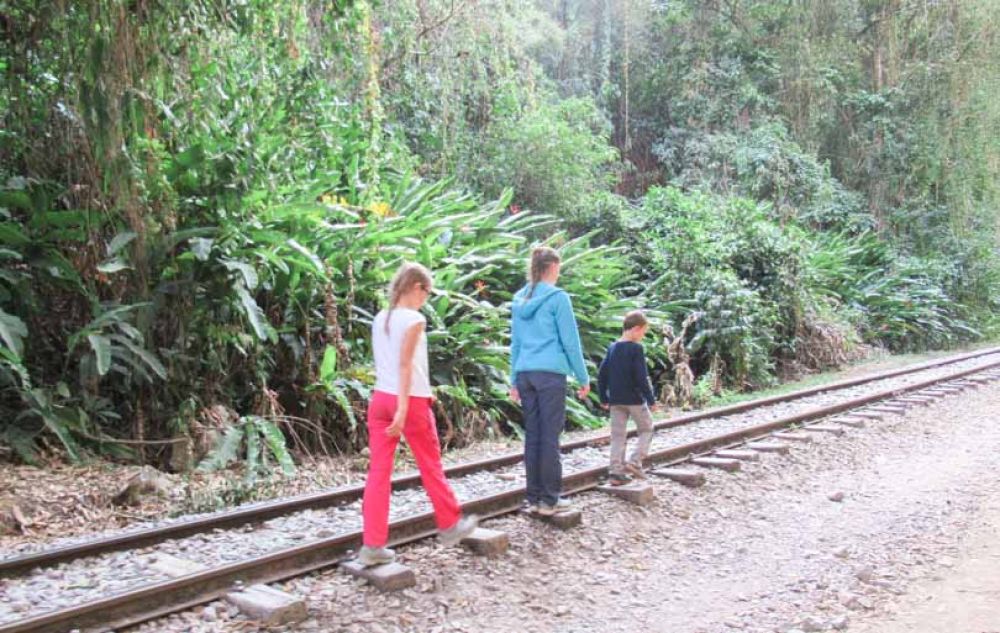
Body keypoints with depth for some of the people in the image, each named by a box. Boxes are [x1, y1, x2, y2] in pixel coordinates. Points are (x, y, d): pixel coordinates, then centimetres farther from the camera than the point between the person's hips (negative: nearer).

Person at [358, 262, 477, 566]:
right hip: (410, 400, -6)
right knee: (431, 466, 11)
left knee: (379, 471, 3)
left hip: (380, 398, 6)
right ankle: (450, 525, 28)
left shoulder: (380, 319, 10)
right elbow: (405, 364, -18)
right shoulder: (414, 320, -11)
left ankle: (373, 545, 2)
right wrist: (404, 408, -20)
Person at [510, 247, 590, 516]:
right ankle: (550, 499, 2)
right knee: (550, 436, -2)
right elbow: (570, 342, -5)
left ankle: (534, 497, 12)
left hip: (526, 373, 6)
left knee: (532, 435, 9)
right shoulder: (558, 298, -6)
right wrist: (583, 377, 2)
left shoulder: (519, 300, 13)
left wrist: (514, 381, 21)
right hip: (551, 373, -6)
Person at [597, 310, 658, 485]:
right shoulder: (636, 349, -13)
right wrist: (651, 399, -9)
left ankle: (616, 471, 5)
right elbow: (641, 378, -17)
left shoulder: (612, 348, 7)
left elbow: (601, 375, 8)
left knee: (618, 435, 9)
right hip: (634, 399, -6)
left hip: (615, 400, 6)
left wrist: (604, 398, 16)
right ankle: (635, 462, -3)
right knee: (647, 429, 12)